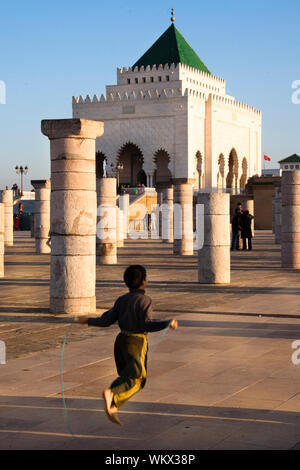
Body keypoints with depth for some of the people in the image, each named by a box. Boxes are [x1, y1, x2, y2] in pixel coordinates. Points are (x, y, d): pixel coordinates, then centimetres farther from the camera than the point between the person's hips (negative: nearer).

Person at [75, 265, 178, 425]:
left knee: (125, 377, 16)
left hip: (121, 340, 7)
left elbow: (106, 320, 4)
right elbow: (146, 325, -20)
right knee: (136, 379, -6)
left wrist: (87, 320, 17)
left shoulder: (121, 300, 8)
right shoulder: (144, 300, -10)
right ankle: (111, 394, -31)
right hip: (136, 343, -7)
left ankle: (112, 407, 2)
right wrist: (167, 324, -23)